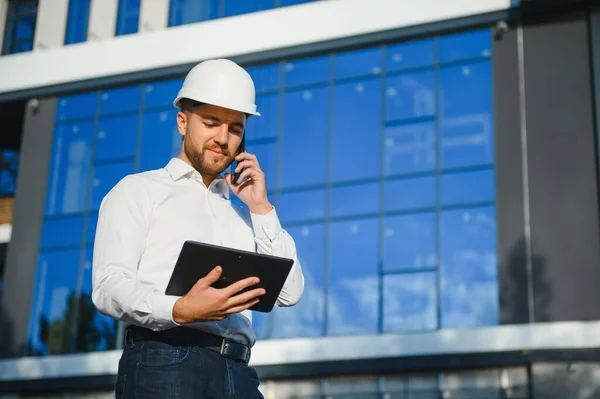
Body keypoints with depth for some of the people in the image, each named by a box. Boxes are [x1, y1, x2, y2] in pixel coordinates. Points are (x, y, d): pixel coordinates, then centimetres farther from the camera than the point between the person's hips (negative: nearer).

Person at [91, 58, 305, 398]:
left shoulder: (241, 214, 25)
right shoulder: (137, 191, 11)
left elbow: (289, 293, 13)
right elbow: (110, 285, -4)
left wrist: (261, 208, 10)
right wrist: (179, 310, -22)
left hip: (237, 372, 5)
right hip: (163, 363, -4)